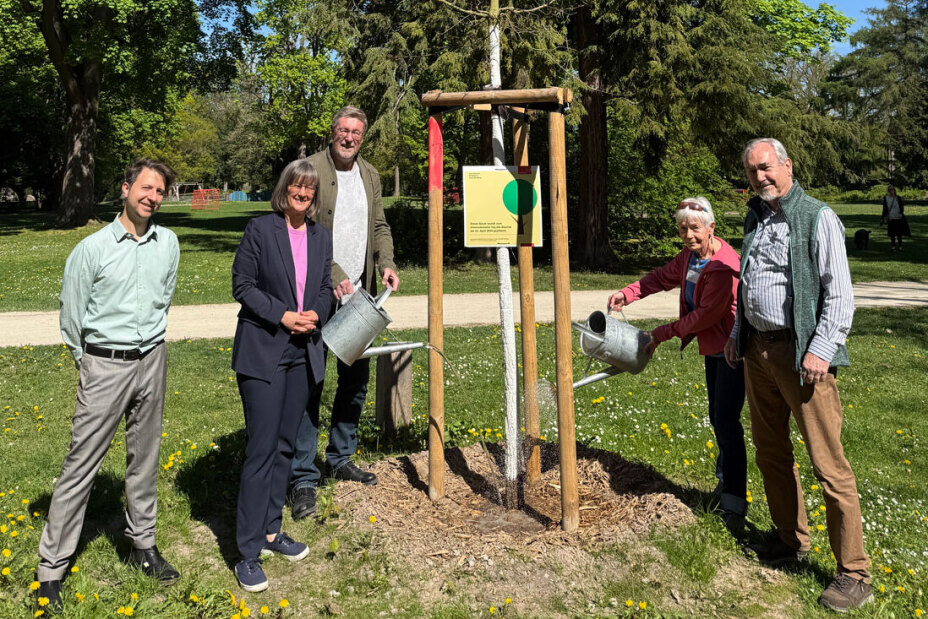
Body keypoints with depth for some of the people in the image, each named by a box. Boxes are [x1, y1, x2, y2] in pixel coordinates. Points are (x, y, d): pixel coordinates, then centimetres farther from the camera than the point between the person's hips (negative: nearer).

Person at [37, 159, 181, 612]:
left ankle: (142, 545, 29)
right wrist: (89, 362, 10)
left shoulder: (168, 243, 3)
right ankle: (51, 568, 10)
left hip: (152, 361, 4)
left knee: (144, 458, 14)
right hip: (104, 365, -3)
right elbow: (71, 317, 0)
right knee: (81, 464, -1)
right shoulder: (92, 249, -8)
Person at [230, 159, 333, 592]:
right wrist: (282, 315, -16)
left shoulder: (321, 237, 11)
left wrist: (314, 315, -6)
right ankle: (248, 552, 4)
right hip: (263, 352, -5)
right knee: (262, 449, -6)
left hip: (304, 353, 6)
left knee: (285, 445, 13)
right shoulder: (260, 230, -4)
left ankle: (271, 530, 28)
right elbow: (242, 284, -6)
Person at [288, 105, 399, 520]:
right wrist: (333, 274, -20)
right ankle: (303, 478, 3)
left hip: (358, 293, 7)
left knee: (357, 378, 14)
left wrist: (386, 264, 1)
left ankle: (340, 458, 31)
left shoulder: (370, 175, 14)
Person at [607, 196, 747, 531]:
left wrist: (663, 333, -17)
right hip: (712, 349, 10)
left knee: (726, 420, -14)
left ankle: (734, 503, -9)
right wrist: (627, 294, 4)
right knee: (717, 417, 20)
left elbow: (707, 314, -24)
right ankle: (725, 482, 38)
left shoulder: (724, 264, -24)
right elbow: (663, 277, 20)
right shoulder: (689, 256, 6)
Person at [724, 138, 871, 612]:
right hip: (757, 350, 8)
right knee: (770, 450, 16)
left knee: (828, 462, -5)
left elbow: (840, 292, -11)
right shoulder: (755, 218, 15)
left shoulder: (817, 218, -7)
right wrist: (737, 333, 18)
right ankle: (790, 539, 33)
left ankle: (854, 574, 6)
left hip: (801, 354, -7)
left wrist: (821, 350, -18)